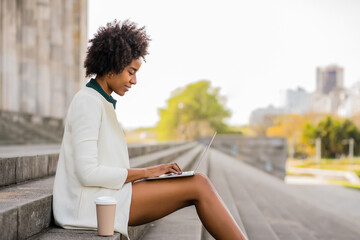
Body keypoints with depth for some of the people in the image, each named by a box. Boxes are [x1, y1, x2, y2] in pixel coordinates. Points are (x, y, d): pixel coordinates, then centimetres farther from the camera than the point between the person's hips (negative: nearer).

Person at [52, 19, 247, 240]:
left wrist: (154, 171, 4)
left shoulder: (103, 103, 17)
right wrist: (146, 172, -12)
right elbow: (87, 173, -19)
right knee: (199, 185, -13)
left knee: (198, 184, -3)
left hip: (106, 198, 9)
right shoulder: (87, 103, -12)